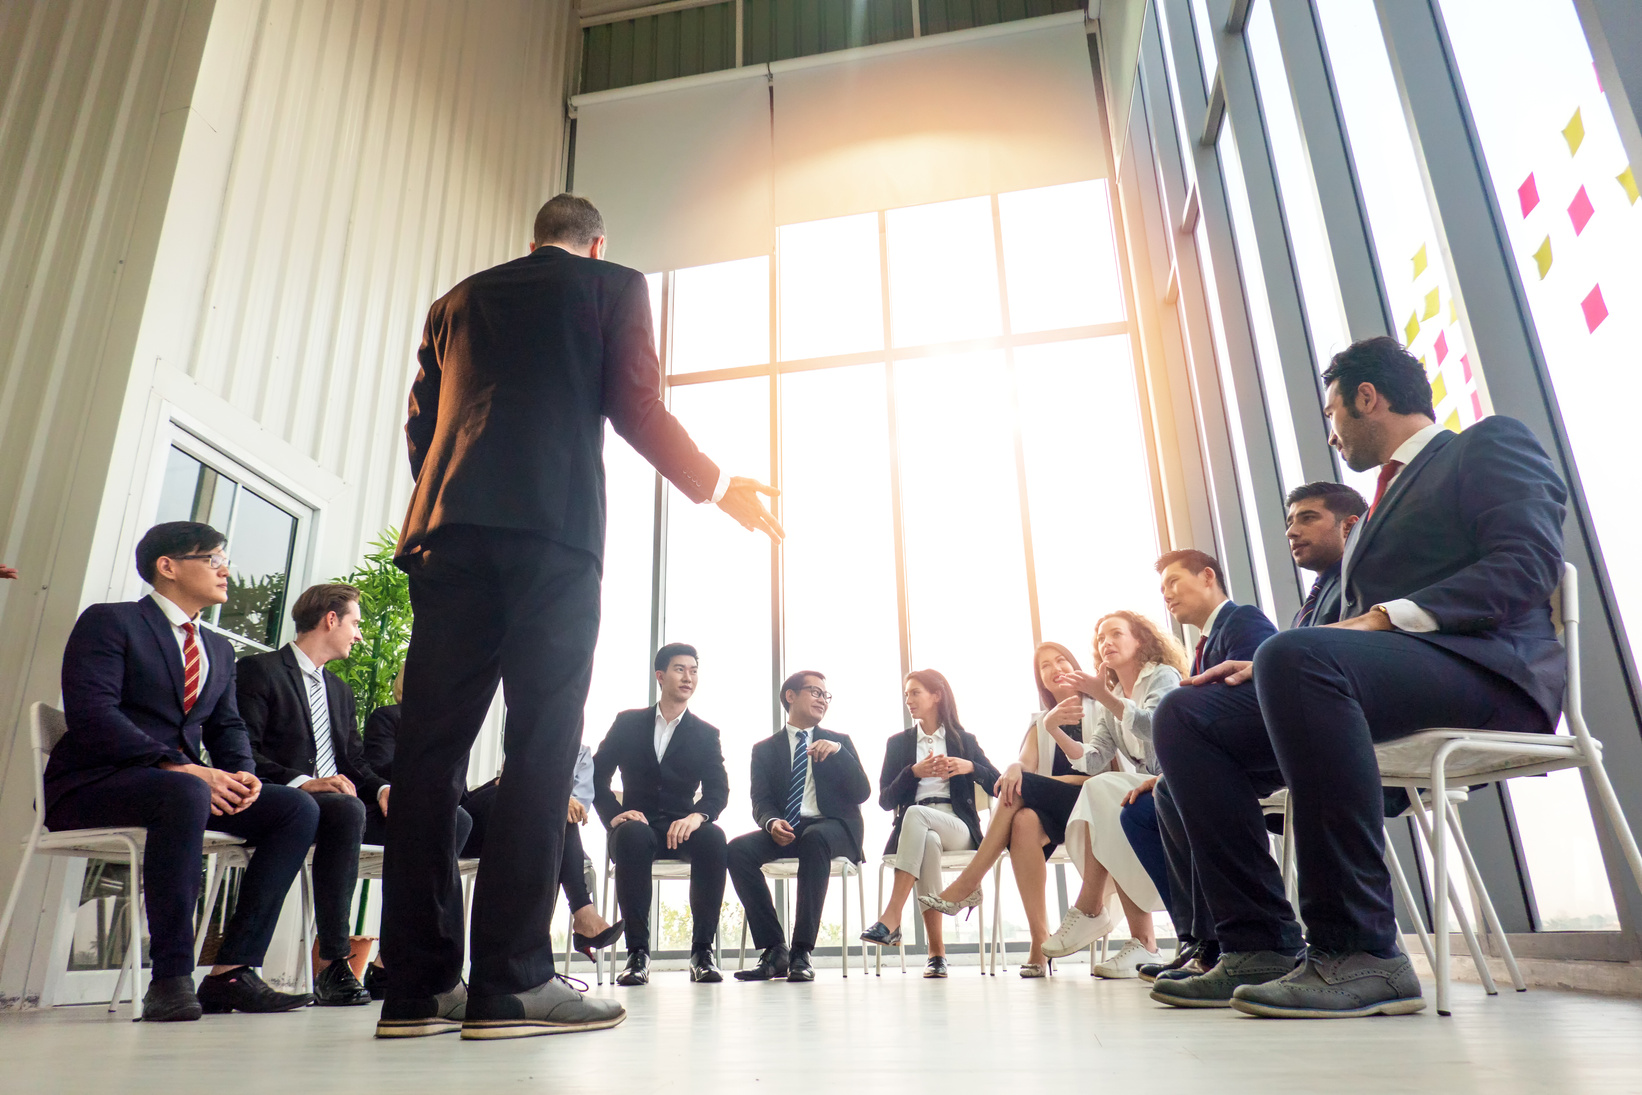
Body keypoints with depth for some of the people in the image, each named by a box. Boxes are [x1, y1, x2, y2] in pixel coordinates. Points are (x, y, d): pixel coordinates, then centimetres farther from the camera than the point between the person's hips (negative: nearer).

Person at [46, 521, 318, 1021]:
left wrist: (243, 774, -8)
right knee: (185, 794, -39)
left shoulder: (220, 649, 21)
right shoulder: (109, 621, -2)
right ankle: (171, 979, -33)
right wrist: (177, 767, -26)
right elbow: (90, 712, -16)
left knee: (298, 808, -14)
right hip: (94, 783, -7)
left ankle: (233, 970, -17)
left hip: (188, 780, 7)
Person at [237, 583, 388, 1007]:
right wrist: (302, 782, -25)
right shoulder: (259, 670, 2)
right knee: (347, 810, -39)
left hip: (338, 804, 7)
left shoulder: (340, 690, 26)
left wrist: (381, 789, -5)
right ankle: (332, 966, -31)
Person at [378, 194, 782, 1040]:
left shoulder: (459, 299, 26)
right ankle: (510, 980, -8)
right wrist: (717, 488, 13)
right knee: (541, 746, -6)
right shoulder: (615, 287, 14)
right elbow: (635, 406, 3)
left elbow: (421, 423, 21)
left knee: (431, 746, 1)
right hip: (553, 528, -4)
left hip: (449, 528, 5)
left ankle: (419, 985, 3)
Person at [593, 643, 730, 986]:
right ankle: (637, 952, -29)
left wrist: (698, 815, -23)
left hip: (681, 828, 1)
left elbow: (718, 790, 0)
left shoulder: (706, 734, 10)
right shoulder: (628, 723, 10)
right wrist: (615, 813, -14)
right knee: (633, 835, -37)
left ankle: (702, 950, -24)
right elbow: (597, 775, 6)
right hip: (637, 823, 0)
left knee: (713, 837, -33)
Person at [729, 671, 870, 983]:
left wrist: (837, 751, -12)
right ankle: (774, 950, -20)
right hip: (784, 830, 2)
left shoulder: (839, 742, 16)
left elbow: (862, 793, 3)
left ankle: (801, 952, -31)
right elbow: (761, 801, 3)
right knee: (738, 848, -28)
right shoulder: (765, 749, 15)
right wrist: (772, 822, -21)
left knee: (813, 839, -37)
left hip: (831, 828, -1)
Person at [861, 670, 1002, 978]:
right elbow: (885, 800, 9)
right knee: (928, 842, -38)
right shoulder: (898, 743, 19)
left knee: (915, 813, -35)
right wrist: (913, 772, -6)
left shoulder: (964, 741, 16)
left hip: (958, 829, -1)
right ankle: (936, 950, -35)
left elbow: (999, 786, 9)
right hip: (915, 831, 1)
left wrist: (970, 767, -8)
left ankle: (891, 919, -42)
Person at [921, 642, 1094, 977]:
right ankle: (1040, 944, -34)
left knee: (1021, 787, -29)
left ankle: (968, 883, -25)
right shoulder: (1040, 724, 22)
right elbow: (1024, 763, 3)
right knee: (1024, 822, -33)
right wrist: (1015, 768, -22)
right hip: (1051, 812, 3)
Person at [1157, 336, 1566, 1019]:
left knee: (1300, 655, -37)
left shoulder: (1489, 444, 8)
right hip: (1375, 670, 8)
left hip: (1485, 669, -8)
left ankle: (1358, 952, -33)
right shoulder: (1386, 498, 31)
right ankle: (1262, 945, -10)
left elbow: (1528, 562, -12)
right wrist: (1269, 667, 4)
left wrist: (1385, 619, -21)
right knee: (1185, 720, -5)